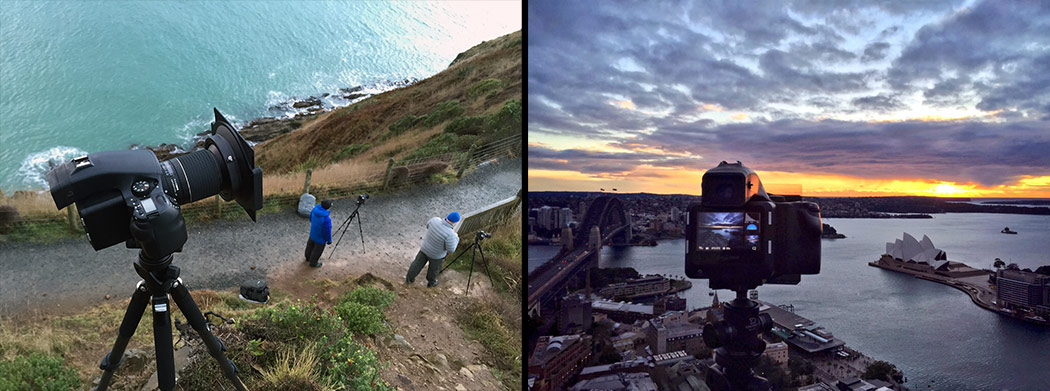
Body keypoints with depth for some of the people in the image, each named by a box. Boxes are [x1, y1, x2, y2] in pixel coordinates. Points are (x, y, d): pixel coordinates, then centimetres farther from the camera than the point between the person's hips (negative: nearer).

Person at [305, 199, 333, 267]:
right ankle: (313, 262, 47)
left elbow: (311, 217, 1)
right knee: (317, 250, 22)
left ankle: (308, 257, 59)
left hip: (312, 233, 7)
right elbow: (327, 231, -27)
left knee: (310, 245, 32)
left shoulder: (316, 209, -22)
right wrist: (329, 240, -9)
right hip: (320, 238, -7)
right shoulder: (326, 219, -42)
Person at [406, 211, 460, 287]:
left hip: (425, 248, 4)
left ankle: (409, 279, 44)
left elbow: (428, 225, 2)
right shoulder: (449, 234, -39)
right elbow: (451, 250, -28)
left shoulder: (435, 220, -23)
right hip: (436, 254, -4)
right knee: (434, 268, 26)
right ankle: (431, 283, 52)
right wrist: (456, 238, -14)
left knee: (418, 264, 26)